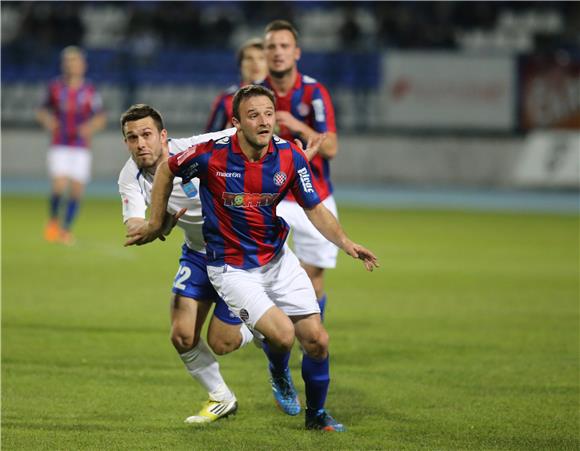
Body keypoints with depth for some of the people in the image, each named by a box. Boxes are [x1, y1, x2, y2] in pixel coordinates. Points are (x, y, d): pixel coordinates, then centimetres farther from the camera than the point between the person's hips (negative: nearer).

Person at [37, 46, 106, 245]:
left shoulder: (90, 91, -1)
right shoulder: (55, 87, 2)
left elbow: (101, 118, 3)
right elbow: (44, 110, 13)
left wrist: (90, 127, -18)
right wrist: (47, 119, -10)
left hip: (81, 149, 1)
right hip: (59, 147, 0)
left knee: (77, 190, -1)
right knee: (59, 186, -16)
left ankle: (66, 230, 16)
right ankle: (53, 220, 11)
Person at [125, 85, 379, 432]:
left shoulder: (290, 156, -11)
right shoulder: (212, 155, -21)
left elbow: (315, 209, -2)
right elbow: (166, 170, -2)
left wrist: (345, 242, -18)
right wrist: (156, 224, 5)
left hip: (278, 258, 4)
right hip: (232, 268, -4)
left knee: (317, 340, -1)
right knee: (283, 334, -22)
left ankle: (316, 414, 26)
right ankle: (279, 372, 16)